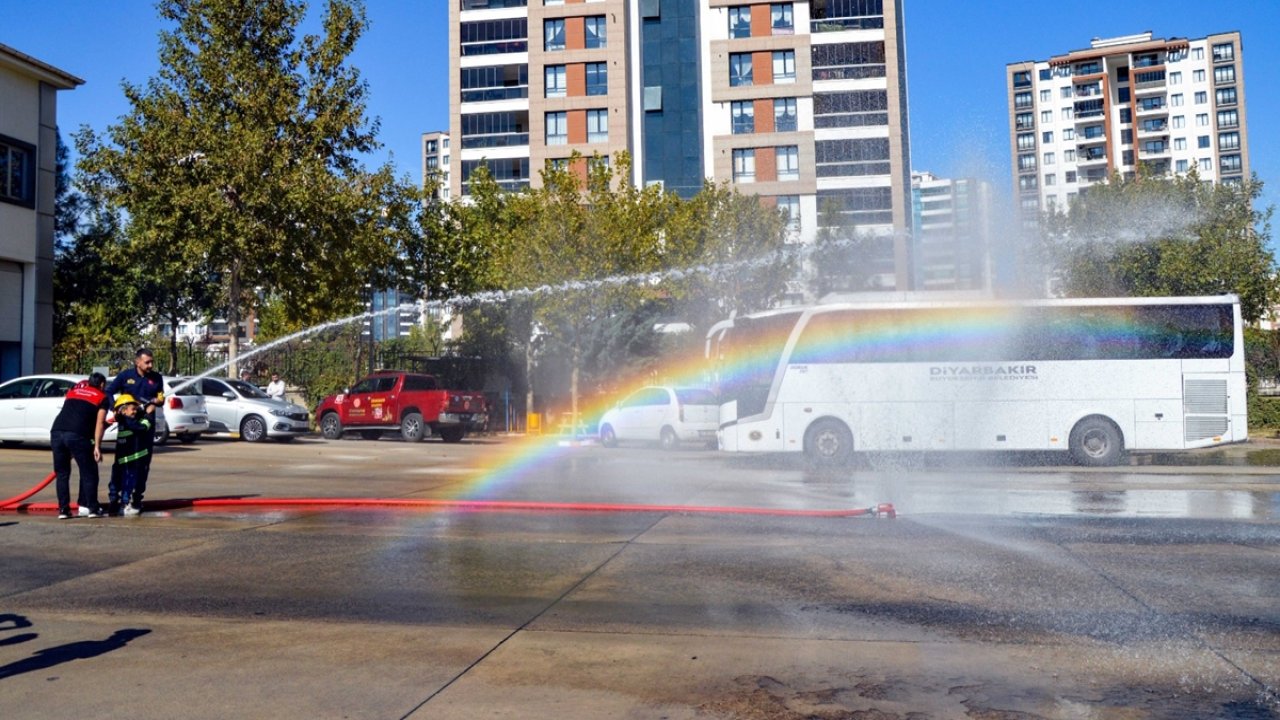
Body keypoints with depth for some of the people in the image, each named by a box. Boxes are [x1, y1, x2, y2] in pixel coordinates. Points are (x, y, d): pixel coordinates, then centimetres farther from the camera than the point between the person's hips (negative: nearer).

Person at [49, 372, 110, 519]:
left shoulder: (74, 390, 28)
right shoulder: (102, 397, 14)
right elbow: (99, 423, 2)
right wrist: (97, 446, -2)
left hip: (56, 432, 5)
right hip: (77, 435, -4)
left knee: (61, 473, 15)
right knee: (89, 473, 7)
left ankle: (63, 509, 13)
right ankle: (92, 508, 7)